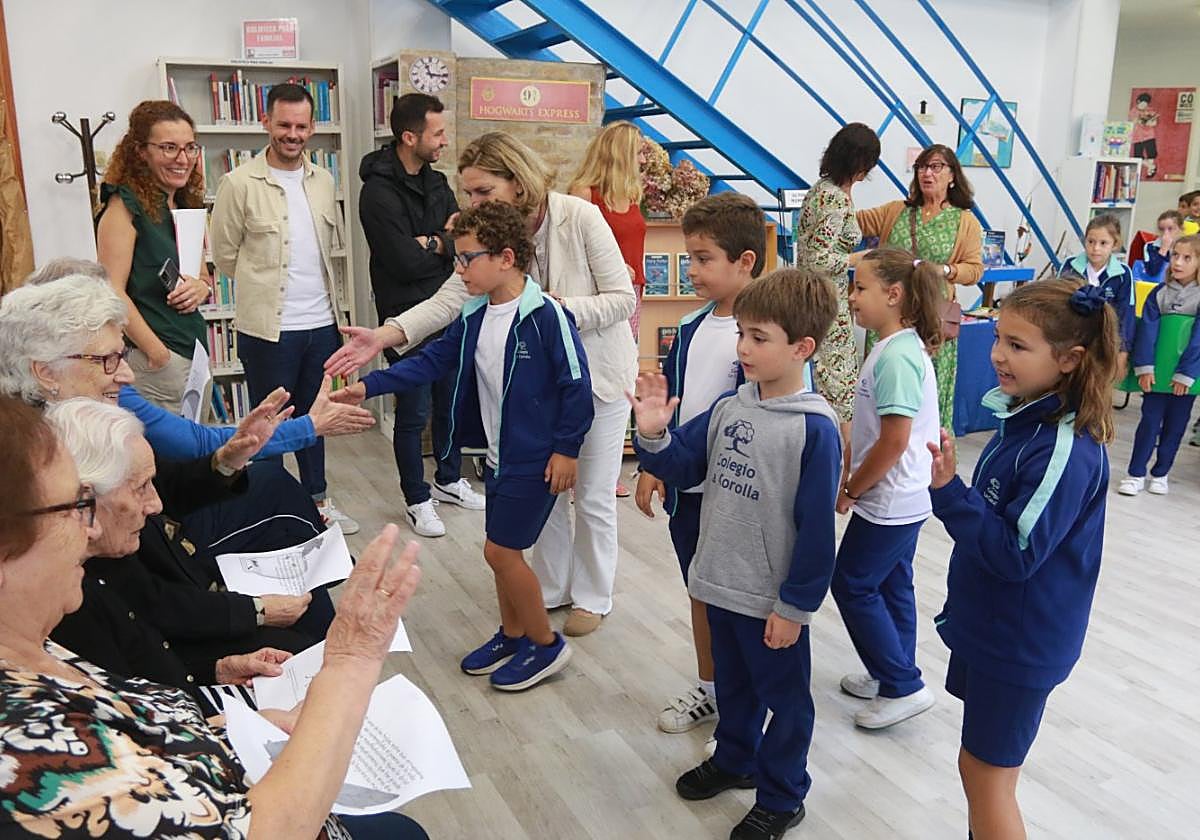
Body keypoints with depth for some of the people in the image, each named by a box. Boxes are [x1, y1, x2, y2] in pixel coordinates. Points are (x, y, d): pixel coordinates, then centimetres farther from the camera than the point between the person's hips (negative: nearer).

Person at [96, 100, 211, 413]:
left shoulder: (186, 206, 15)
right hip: (151, 359, -8)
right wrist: (160, 357, -18)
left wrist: (201, 288, -1)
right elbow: (111, 292, -15)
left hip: (194, 351, 8)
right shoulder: (125, 205, -9)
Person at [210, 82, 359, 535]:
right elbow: (224, 255, -3)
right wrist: (264, 285, 6)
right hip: (267, 328, -5)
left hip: (321, 323, 5)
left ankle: (317, 500, 33)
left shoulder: (323, 181, 5)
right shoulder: (240, 184, -10)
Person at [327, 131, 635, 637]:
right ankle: (553, 588, 34)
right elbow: (448, 299, -18)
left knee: (593, 496, 8)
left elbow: (623, 299, -18)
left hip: (598, 374, -4)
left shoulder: (580, 218, -21)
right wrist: (384, 336, -30)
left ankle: (593, 596, 28)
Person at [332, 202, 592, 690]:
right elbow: (431, 361, 6)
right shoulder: (474, 317, 4)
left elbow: (576, 385, -17)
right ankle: (512, 634, 36)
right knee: (502, 548, 16)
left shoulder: (546, 315, -20)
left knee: (500, 549, -4)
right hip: (497, 453, 8)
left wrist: (566, 449, -14)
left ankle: (546, 645, 14)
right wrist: (368, 387, -2)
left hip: (537, 458, -8)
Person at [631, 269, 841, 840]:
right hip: (720, 581, 6)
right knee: (732, 681, 26)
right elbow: (682, 466, 6)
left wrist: (795, 606, -14)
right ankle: (734, 759, 49)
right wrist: (653, 434, -15)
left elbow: (816, 528, -17)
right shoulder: (728, 409, -2)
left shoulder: (815, 429, -20)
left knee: (783, 695, 15)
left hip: (773, 599, -6)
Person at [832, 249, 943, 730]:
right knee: (890, 585, 18)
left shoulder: (897, 356, -23)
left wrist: (850, 490, -14)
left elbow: (894, 441, -25)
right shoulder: (897, 347, 7)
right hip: (902, 499, 10)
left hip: (887, 504, -10)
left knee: (852, 585, 2)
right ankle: (892, 676, 32)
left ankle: (903, 686, 11)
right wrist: (857, 483, 12)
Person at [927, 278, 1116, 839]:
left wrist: (948, 491, -33)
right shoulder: (1025, 417, 1)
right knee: (984, 764, 22)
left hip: (1020, 642, -9)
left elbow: (1014, 553, -28)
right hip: (988, 623, 9)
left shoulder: (1067, 450, -27)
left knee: (984, 769, 6)